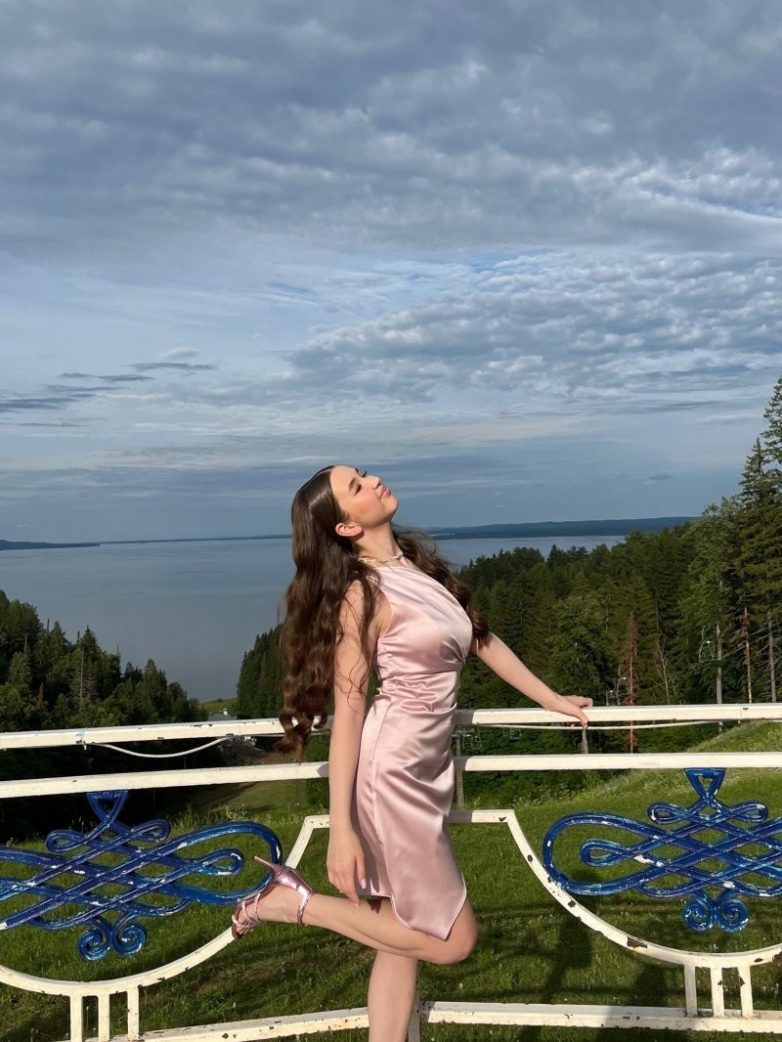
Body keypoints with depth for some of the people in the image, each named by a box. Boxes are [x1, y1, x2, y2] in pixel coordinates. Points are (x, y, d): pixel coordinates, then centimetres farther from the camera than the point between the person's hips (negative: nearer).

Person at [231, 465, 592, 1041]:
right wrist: (341, 830, -20)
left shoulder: (417, 561, 8)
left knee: (404, 938, 13)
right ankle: (294, 901, 6)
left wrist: (552, 700, 24)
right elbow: (347, 711, -17)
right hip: (392, 771, -8)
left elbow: (480, 638, 18)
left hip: (429, 767, 8)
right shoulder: (362, 593, -15)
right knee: (453, 940, 2)